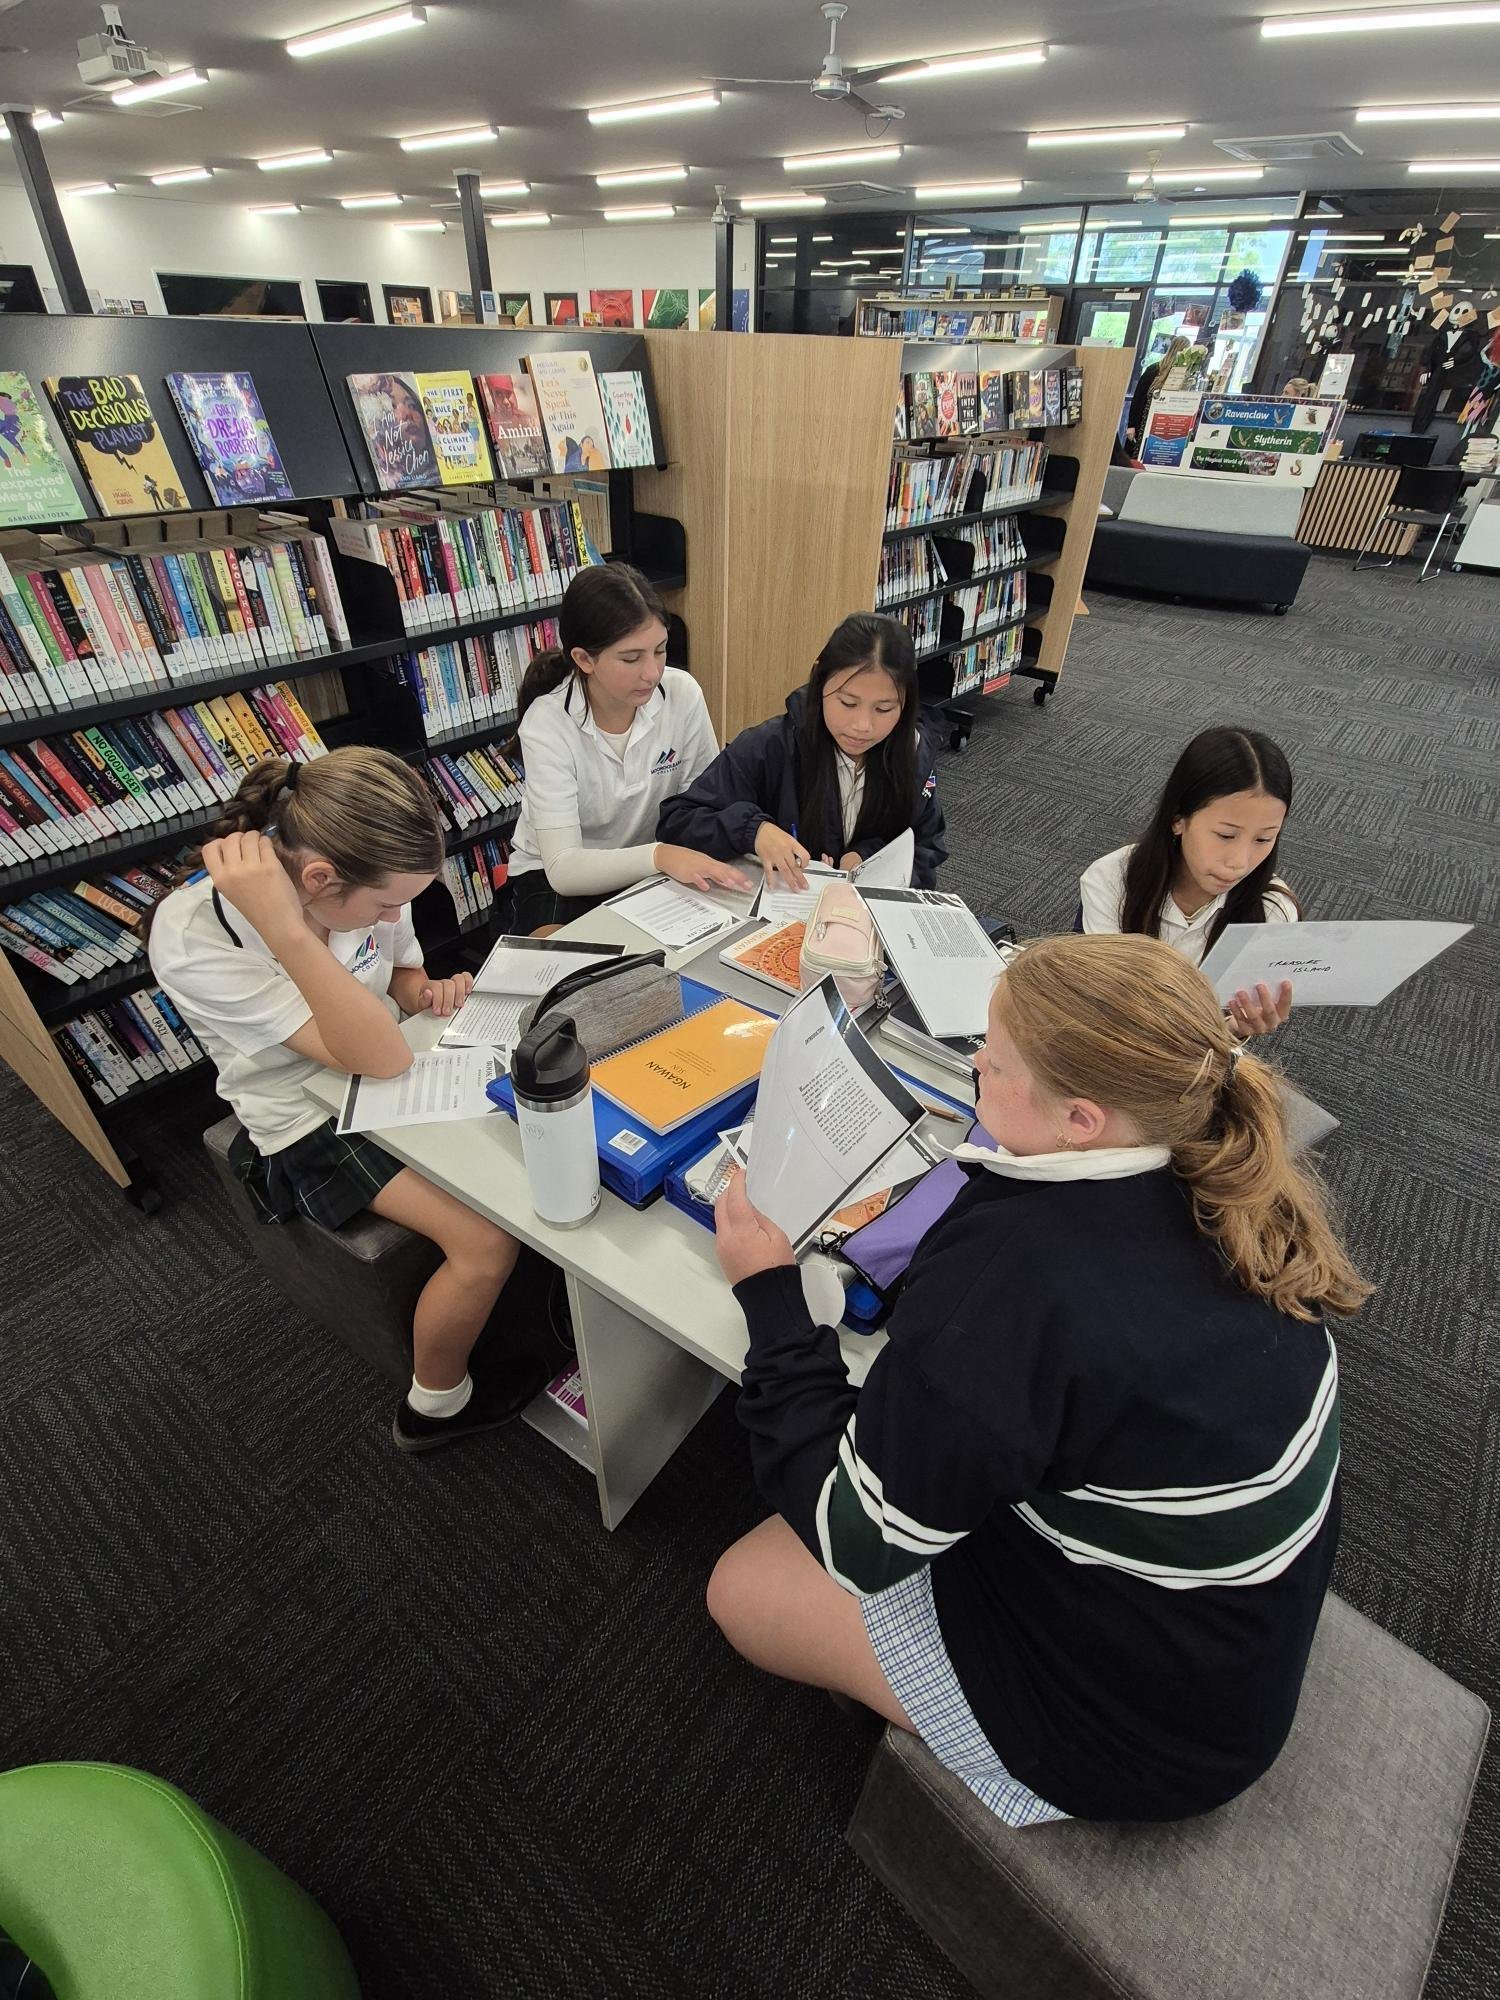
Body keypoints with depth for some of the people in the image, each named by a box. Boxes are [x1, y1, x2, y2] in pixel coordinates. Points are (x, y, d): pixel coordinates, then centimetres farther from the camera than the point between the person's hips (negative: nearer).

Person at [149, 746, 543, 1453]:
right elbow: (380, 1058, -36)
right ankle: (434, 1406, 10)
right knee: (486, 1241, -19)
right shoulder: (192, 938, -29)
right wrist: (288, 932, -45)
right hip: (316, 1127, -6)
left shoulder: (363, 881, -15)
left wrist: (431, 990, -14)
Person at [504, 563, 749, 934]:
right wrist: (660, 856, -45)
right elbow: (562, 868, -29)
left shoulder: (682, 694, -14)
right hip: (553, 878, -2)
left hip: (649, 872, 3)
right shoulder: (547, 726, -22)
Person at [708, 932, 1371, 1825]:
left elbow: (855, 1543, -23)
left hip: (1129, 1732, -6)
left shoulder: (1013, 1283, -39)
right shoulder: (1223, 1185, -16)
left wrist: (769, 1293, -17)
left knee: (743, 1584, 7)